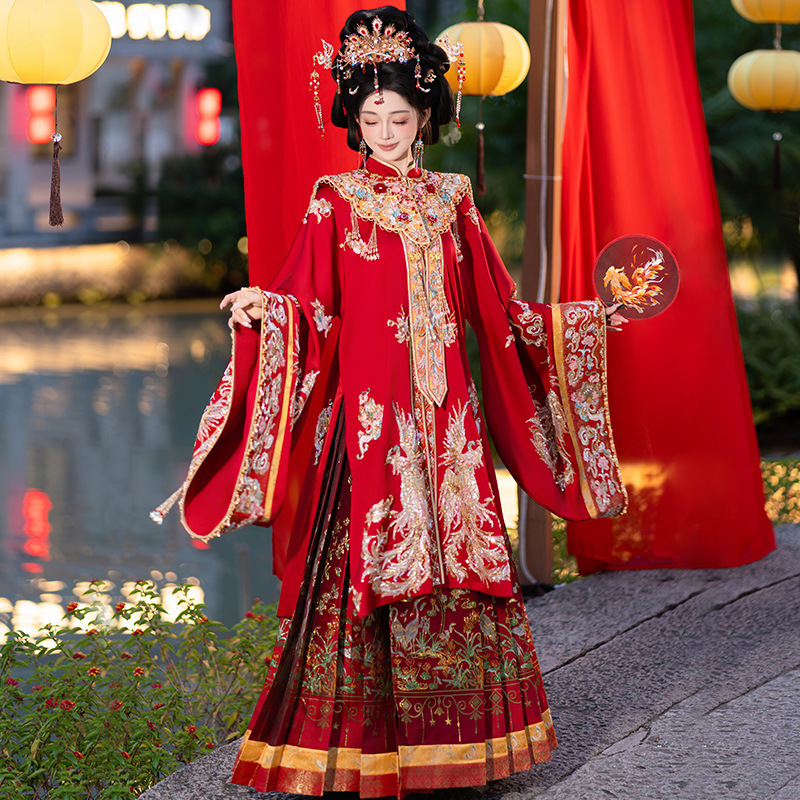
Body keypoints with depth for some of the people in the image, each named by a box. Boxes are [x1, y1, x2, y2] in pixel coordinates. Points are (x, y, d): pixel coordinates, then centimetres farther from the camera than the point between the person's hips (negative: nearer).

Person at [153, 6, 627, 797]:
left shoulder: (451, 200, 13)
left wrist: (587, 318, 15)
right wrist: (266, 306, -26)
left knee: (455, 550, 3)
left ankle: (446, 728, 12)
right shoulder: (336, 199, 2)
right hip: (368, 406, -4)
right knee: (366, 557, -5)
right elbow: (312, 305, -6)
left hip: (443, 409, 4)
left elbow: (496, 307, 17)